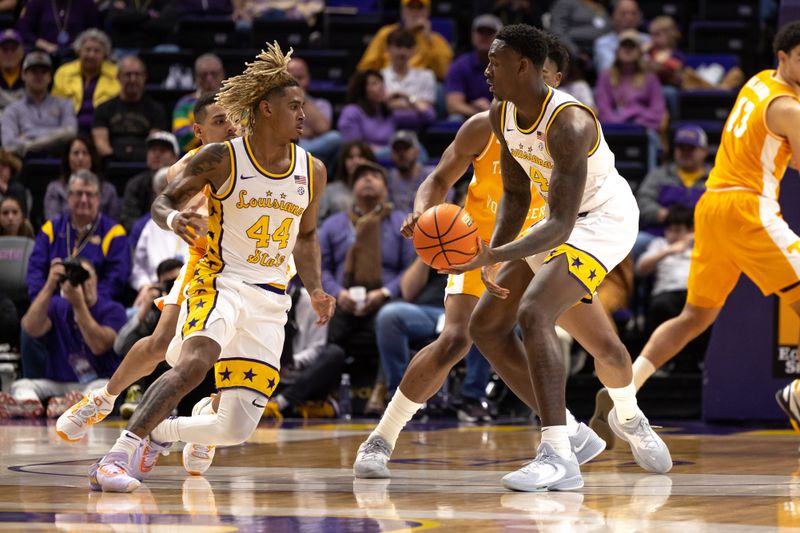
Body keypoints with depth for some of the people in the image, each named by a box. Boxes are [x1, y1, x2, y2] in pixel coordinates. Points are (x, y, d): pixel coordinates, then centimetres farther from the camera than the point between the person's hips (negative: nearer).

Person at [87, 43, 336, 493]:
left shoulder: (312, 172, 6)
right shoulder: (222, 160, -6)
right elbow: (164, 201, 0)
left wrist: (315, 292, 7)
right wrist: (173, 219, -24)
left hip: (271, 303, 4)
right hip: (220, 283, -4)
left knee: (237, 429, -6)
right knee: (195, 363, -37)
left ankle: (157, 432, 24)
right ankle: (119, 456, -33)